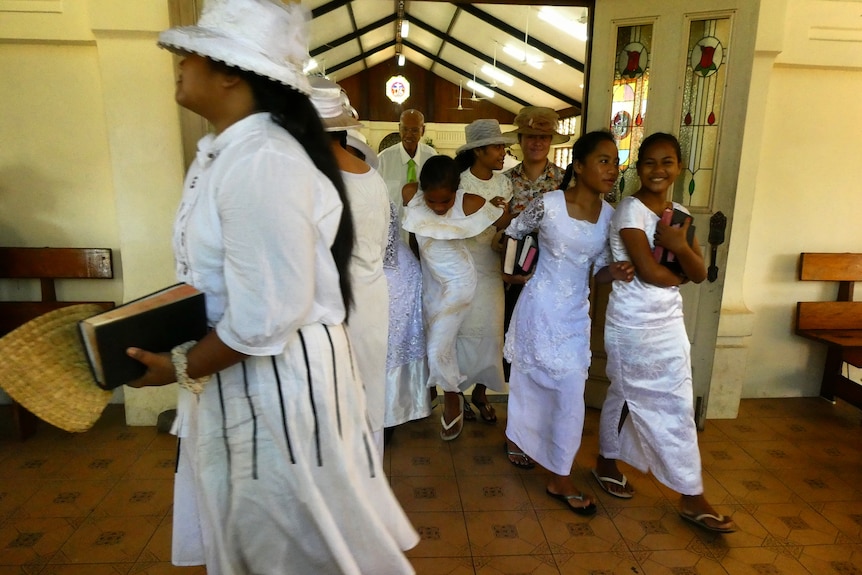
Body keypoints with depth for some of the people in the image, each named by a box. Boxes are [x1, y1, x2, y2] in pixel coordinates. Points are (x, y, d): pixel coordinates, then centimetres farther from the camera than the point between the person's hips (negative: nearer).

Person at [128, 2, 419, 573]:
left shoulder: (263, 162, -26)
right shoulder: (220, 151, 7)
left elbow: (269, 315, -28)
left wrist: (182, 367, -13)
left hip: (278, 377, -9)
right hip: (234, 373, 10)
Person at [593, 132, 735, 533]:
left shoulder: (679, 214, 7)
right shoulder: (630, 209, -13)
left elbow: (700, 273, 0)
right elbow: (649, 272, -21)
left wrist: (679, 246, -19)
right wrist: (680, 276, -2)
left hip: (670, 321, 6)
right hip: (632, 323, -6)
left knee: (679, 405, 9)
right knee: (625, 395, 10)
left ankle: (691, 496, 21)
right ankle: (606, 463, 34)